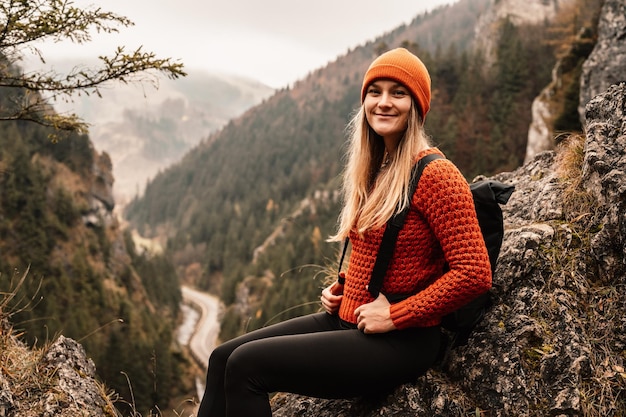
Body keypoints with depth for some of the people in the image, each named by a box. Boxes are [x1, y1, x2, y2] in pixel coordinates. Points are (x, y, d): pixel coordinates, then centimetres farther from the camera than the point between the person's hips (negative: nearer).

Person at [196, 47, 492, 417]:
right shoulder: (373, 171, 11)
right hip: (348, 319, 8)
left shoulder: (435, 175, -15)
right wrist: (341, 288, 8)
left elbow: (474, 274, -20)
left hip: (401, 341, -8)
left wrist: (396, 315, -18)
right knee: (223, 357, 2)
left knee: (246, 365, -17)